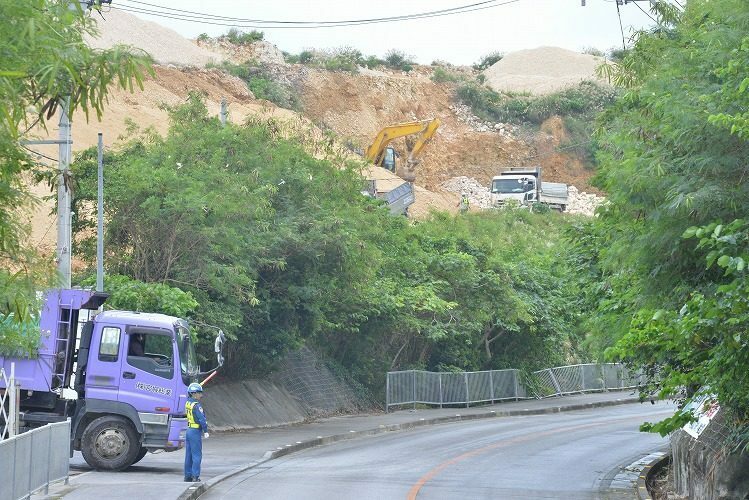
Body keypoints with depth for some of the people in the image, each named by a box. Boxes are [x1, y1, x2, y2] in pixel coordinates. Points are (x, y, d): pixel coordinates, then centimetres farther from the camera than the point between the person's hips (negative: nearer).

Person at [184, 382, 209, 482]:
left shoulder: (188, 403, 6)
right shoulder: (196, 405, -18)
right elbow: (202, 419, -22)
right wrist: (205, 431, -17)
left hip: (189, 430, 9)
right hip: (195, 432, -9)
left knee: (189, 455, 13)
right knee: (197, 455, -5)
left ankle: (188, 476, 16)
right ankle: (195, 477, -7)